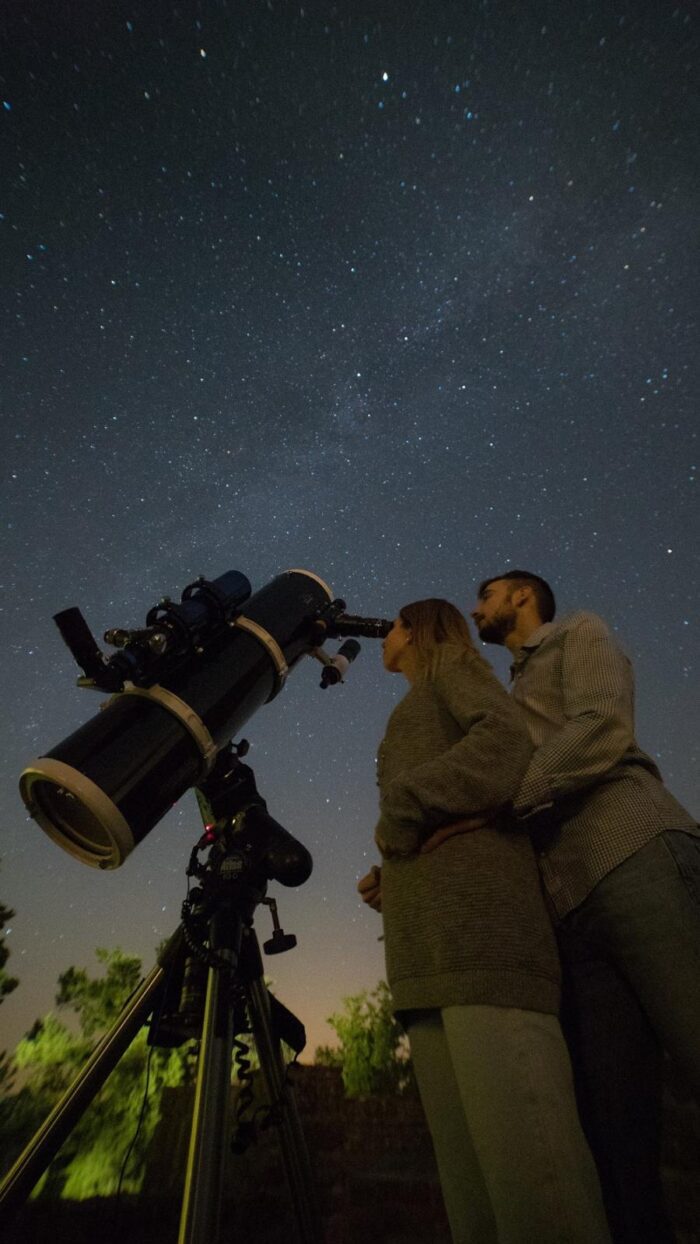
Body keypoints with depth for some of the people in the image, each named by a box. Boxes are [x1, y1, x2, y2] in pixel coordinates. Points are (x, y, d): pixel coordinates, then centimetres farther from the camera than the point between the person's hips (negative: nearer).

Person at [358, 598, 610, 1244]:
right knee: (468, 1172, 2)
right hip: (428, 941, 8)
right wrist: (390, 878, 13)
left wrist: (400, 812, -8)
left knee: (519, 1149, -16)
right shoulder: (415, 718, 36)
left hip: (473, 903, -8)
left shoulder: (455, 666, 15)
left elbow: (506, 742, -7)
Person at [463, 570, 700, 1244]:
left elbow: (603, 730, -8)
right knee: (612, 1123, 3)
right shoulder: (511, 702, 33)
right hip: (570, 906, 7)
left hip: (635, 857, -7)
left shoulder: (580, 633, 15)